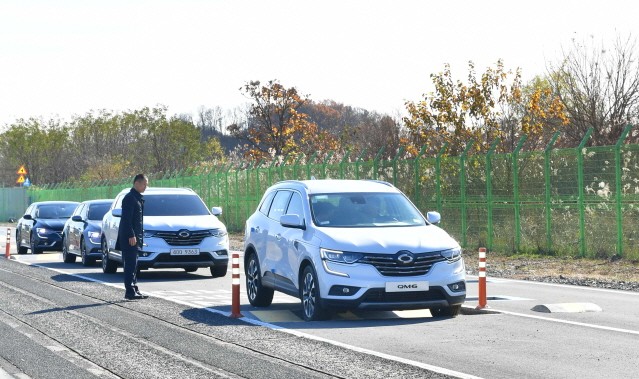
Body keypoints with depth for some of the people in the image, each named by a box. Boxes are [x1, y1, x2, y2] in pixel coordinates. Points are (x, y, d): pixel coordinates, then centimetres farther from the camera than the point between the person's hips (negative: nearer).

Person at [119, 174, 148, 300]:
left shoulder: (138, 198, 17)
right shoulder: (130, 198, -12)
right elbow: (126, 219, -18)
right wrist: (131, 235, -22)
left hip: (135, 237, 10)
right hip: (129, 237, -10)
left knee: (134, 265, 12)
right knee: (130, 264, -10)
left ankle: (133, 290, 17)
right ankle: (130, 291, -10)